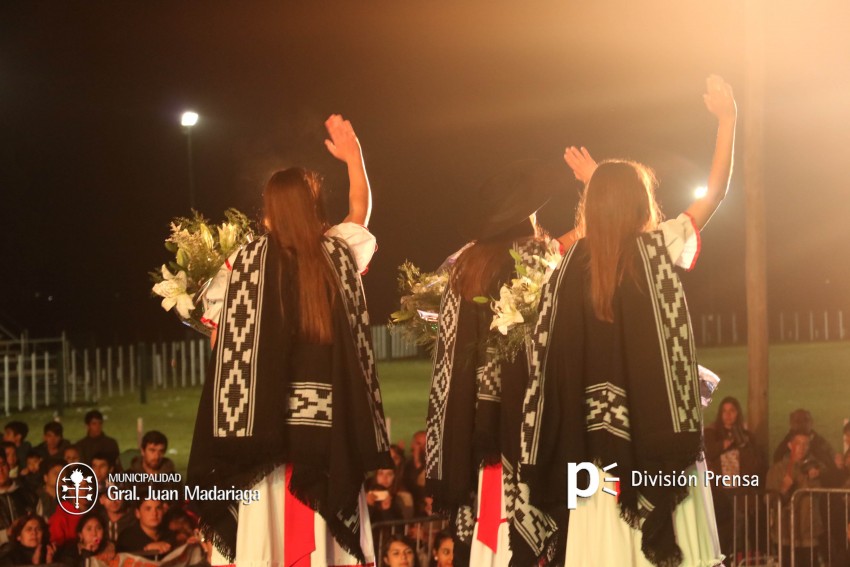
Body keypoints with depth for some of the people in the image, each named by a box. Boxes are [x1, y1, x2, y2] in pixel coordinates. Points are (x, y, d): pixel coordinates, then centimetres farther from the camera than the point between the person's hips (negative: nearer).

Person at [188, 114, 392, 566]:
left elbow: (220, 335, 1)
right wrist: (353, 155, 35)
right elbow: (361, 210, 24)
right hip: (329, 428, 3)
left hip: (264, 424, -3)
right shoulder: (337, 255, 3)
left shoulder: (249, 261, -6)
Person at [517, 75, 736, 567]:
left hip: (598, 435, 3)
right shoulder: (658, 248, -3)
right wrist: (727, 119, 15)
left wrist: (597, 185, 35)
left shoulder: (576, 262, 2)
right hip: (659, 430, -3)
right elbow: (718, 191, 7)